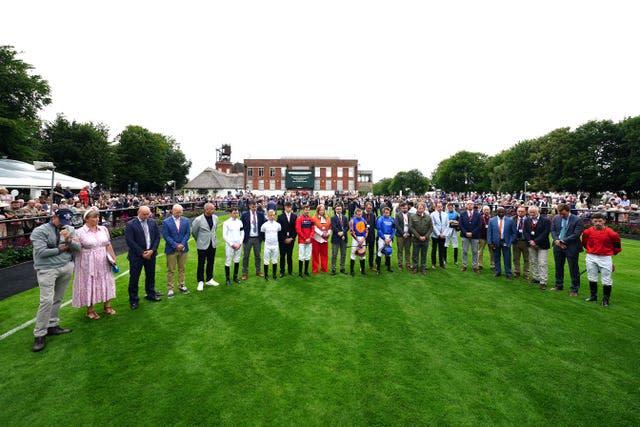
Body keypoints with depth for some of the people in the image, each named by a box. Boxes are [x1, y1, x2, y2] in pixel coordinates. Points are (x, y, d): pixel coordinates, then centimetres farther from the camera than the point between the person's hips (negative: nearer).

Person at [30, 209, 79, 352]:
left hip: (66, 268, 4)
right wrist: (60, 249, -6)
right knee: (47, 300, -8)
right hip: (47, 269, -4)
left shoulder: (70, 229, 6)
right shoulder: (40, 231, -7)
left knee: (58, 299, 11)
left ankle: (52, 326, 24)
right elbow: (41, 252, -15)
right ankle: (39, 335, 3)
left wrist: (69, 240, -18)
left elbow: (77, 247, 0)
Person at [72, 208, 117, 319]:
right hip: (88, 264, -4)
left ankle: (107, 306, 28)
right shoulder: (80, 232, -9)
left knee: (105, 283, 12)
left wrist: (113, 258, 5)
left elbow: (108, 245, 8)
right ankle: (90, 310, 21)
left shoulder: (104, 229, 3)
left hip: (103, 262, 4)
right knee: (89, 285, 7)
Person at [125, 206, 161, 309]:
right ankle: (133, 300, 17)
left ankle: (151, 294, 33)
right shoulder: (130, 224, -10)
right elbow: (130, 241, -14)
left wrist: (152, 250, -9)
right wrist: (142, 253, -15)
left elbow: (157, 237, 3)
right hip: (136, 255, -4)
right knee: (134, 278, 4)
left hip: (151, 254, 4)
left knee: (151, 275, 15)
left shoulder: (152, 222, 2)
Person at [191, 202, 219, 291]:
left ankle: (209, 280, 29)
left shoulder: (215, 218, -2)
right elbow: (194, 232, -1)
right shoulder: (198, 220, -16)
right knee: (201, 264, 5)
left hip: (212, 245, 5)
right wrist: (199, 240, 11)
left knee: (211, 263, 14)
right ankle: (200, 282, 18)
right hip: (202, 245, -4)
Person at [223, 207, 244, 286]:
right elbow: (224, 235, -5)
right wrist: (232, 244, -9)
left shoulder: (240, 222, 6)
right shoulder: (226, 223, -4)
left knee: (237, 261, 11)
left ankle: (235, 277, 23)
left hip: (238, 245, 4)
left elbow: (242, 233, 8)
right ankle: (228, 279, 9)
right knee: (228, 262, -1)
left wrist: (240, 243, -3)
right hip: (229, 245, -3)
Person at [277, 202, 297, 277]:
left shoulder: (295, 216, 4)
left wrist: (292, 238, -5)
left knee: (290, 255, 8)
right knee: (282, 256, 3)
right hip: (282, 240, -1)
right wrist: (284, 239, -8)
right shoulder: (280, 216, -1)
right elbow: (279, 229, -3)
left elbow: (296, 228, 3)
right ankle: (282, 271, 11)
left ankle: (290, 270, 17)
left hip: (291, 239, 1)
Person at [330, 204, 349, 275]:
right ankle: (333, 269, 5)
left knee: (343, 254, 9)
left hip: (344, 238, 4)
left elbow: (347, 227, 2)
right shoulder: (333, 218, -1)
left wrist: (343, 232, -14)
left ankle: (342, 268, 19)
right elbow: (334, 227, -11)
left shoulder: (345, 218, 12)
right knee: (334, 254, -1)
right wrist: (340, 234, -16)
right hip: (336, 238, -4)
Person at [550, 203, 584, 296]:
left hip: (571, 247, -4)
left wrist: (563, 241, -17)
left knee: (573, 269, 4)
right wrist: (556, 240, -11)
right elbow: (553, 230, 5)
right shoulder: (555, 218, 3)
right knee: (558, 267, 15)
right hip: (558, 246, 5)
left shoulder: (577, 220, -11)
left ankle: (574, 289, 15)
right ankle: (559, 285, 29)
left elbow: (576, 234, -16)